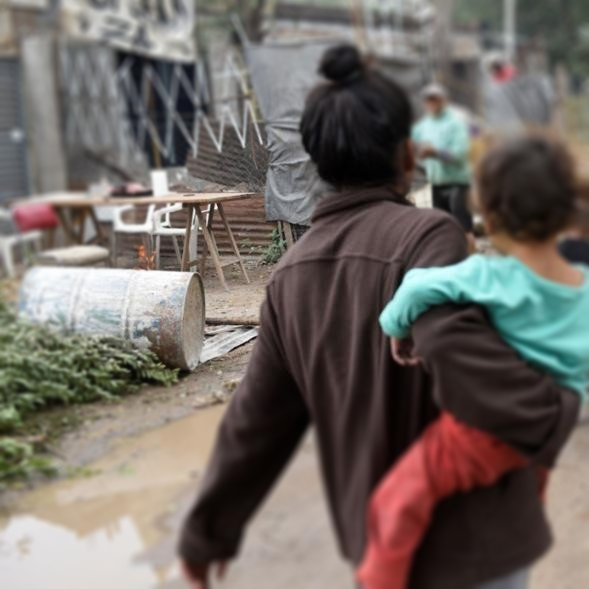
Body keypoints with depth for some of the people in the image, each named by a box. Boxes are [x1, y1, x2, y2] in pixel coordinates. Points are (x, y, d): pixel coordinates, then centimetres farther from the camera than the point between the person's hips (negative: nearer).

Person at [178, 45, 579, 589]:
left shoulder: (293, 274, -1)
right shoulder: (425, 235, -21)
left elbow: (257, 418, 3)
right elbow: (459, 356, -38)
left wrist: (209, 530, 13)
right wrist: (554, 413, -20)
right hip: (464, 529, -6)